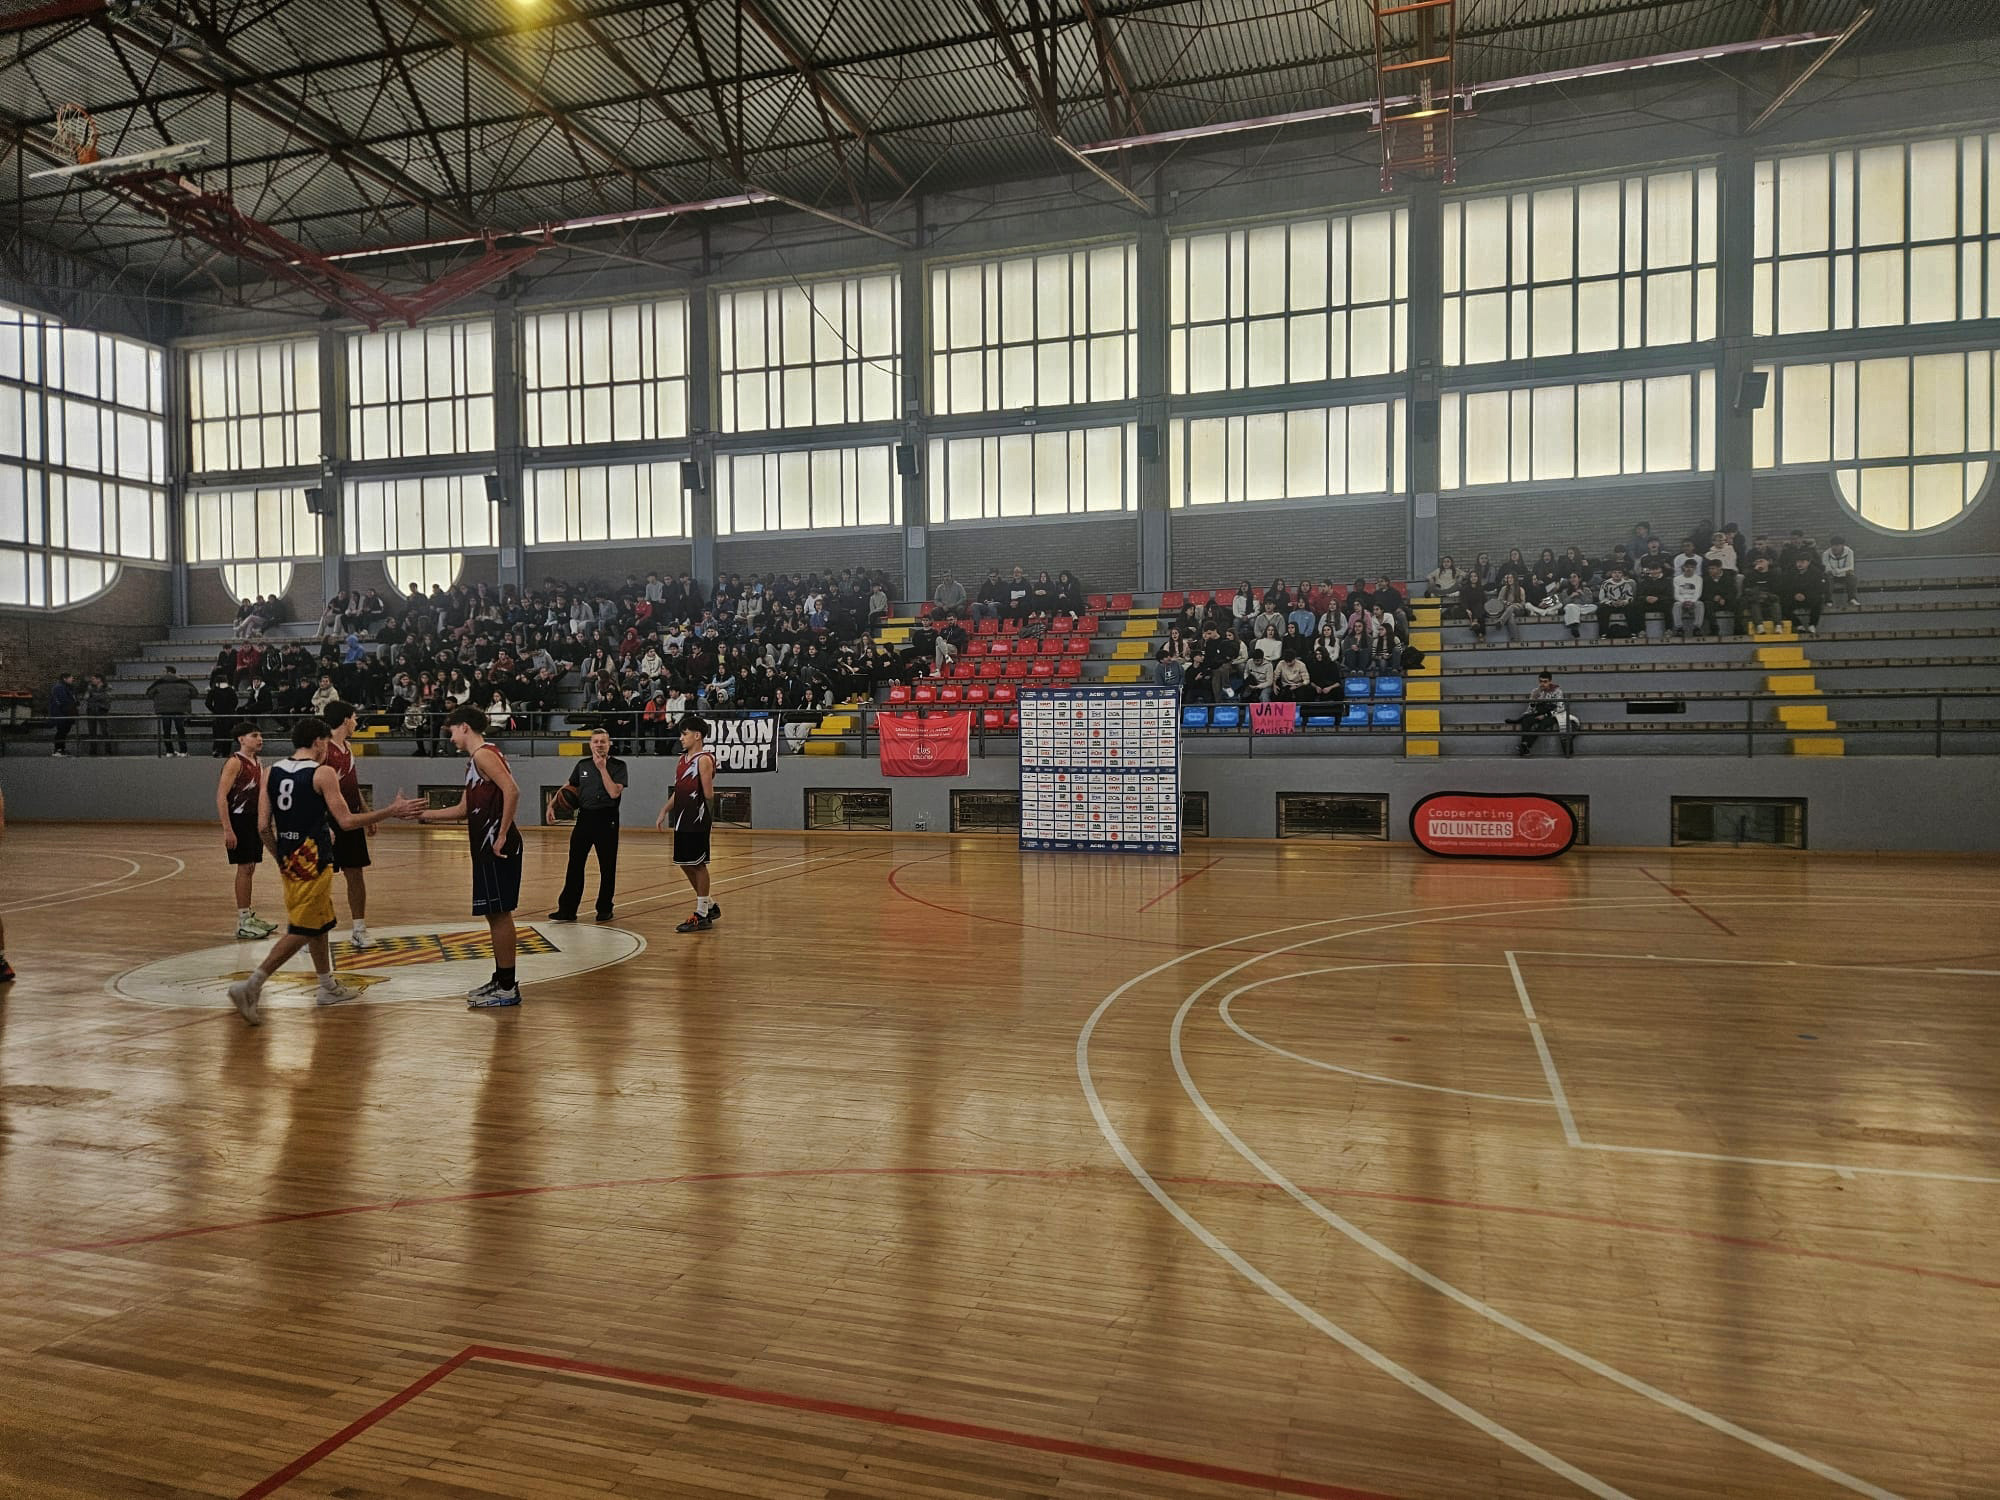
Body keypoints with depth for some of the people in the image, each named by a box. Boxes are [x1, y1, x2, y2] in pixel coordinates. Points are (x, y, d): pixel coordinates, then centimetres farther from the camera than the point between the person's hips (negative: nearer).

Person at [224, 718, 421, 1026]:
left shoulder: (272, 773, 7)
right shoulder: (322, 773, -11)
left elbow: (263, 827, 5)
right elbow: (346, 821, -14)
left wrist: (280, 859, 19)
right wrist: (391, 812, -7)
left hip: (289, 861, 8)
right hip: (313, 863, -8)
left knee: (320, 924, 20)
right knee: (301, 931, -2)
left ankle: (328, 987, 31)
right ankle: (250, 986, -12)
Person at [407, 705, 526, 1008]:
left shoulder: (484, 754, -10)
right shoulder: (475, 760, 21)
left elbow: (512, 791, -24)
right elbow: (464, 809, 27)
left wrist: (502, 835, -24)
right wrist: (426, 815, 24)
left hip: (497, 847, -10)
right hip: (486, 847, 10)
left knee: (499, 914, -5)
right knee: (495, 914, 15)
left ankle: (508, 988, 0)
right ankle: (502, 979, 24)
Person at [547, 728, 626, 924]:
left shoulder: (618, 766, -4)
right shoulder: (582, 765, 10)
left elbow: (614, 792, -17)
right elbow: (569, 788, 21)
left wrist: (602, 768, -16)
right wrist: (552, 804, 9)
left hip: (606, 819, -4)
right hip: (584, 817, 4)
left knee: (607, 867, 3)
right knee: (575, 865, 3)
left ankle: (604, 909, 15)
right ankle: (567, 910, 7)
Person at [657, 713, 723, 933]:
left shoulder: (704, 759, -13)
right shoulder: (683, 758, 14)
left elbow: (709, 795, -16)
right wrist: (664, 812, 15)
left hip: (697, 821, -9)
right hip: (682, 819, 9)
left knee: (698, 865, -2)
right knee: (685, 864, 13)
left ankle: (702, 915, 7)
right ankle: (710, 906, 27)